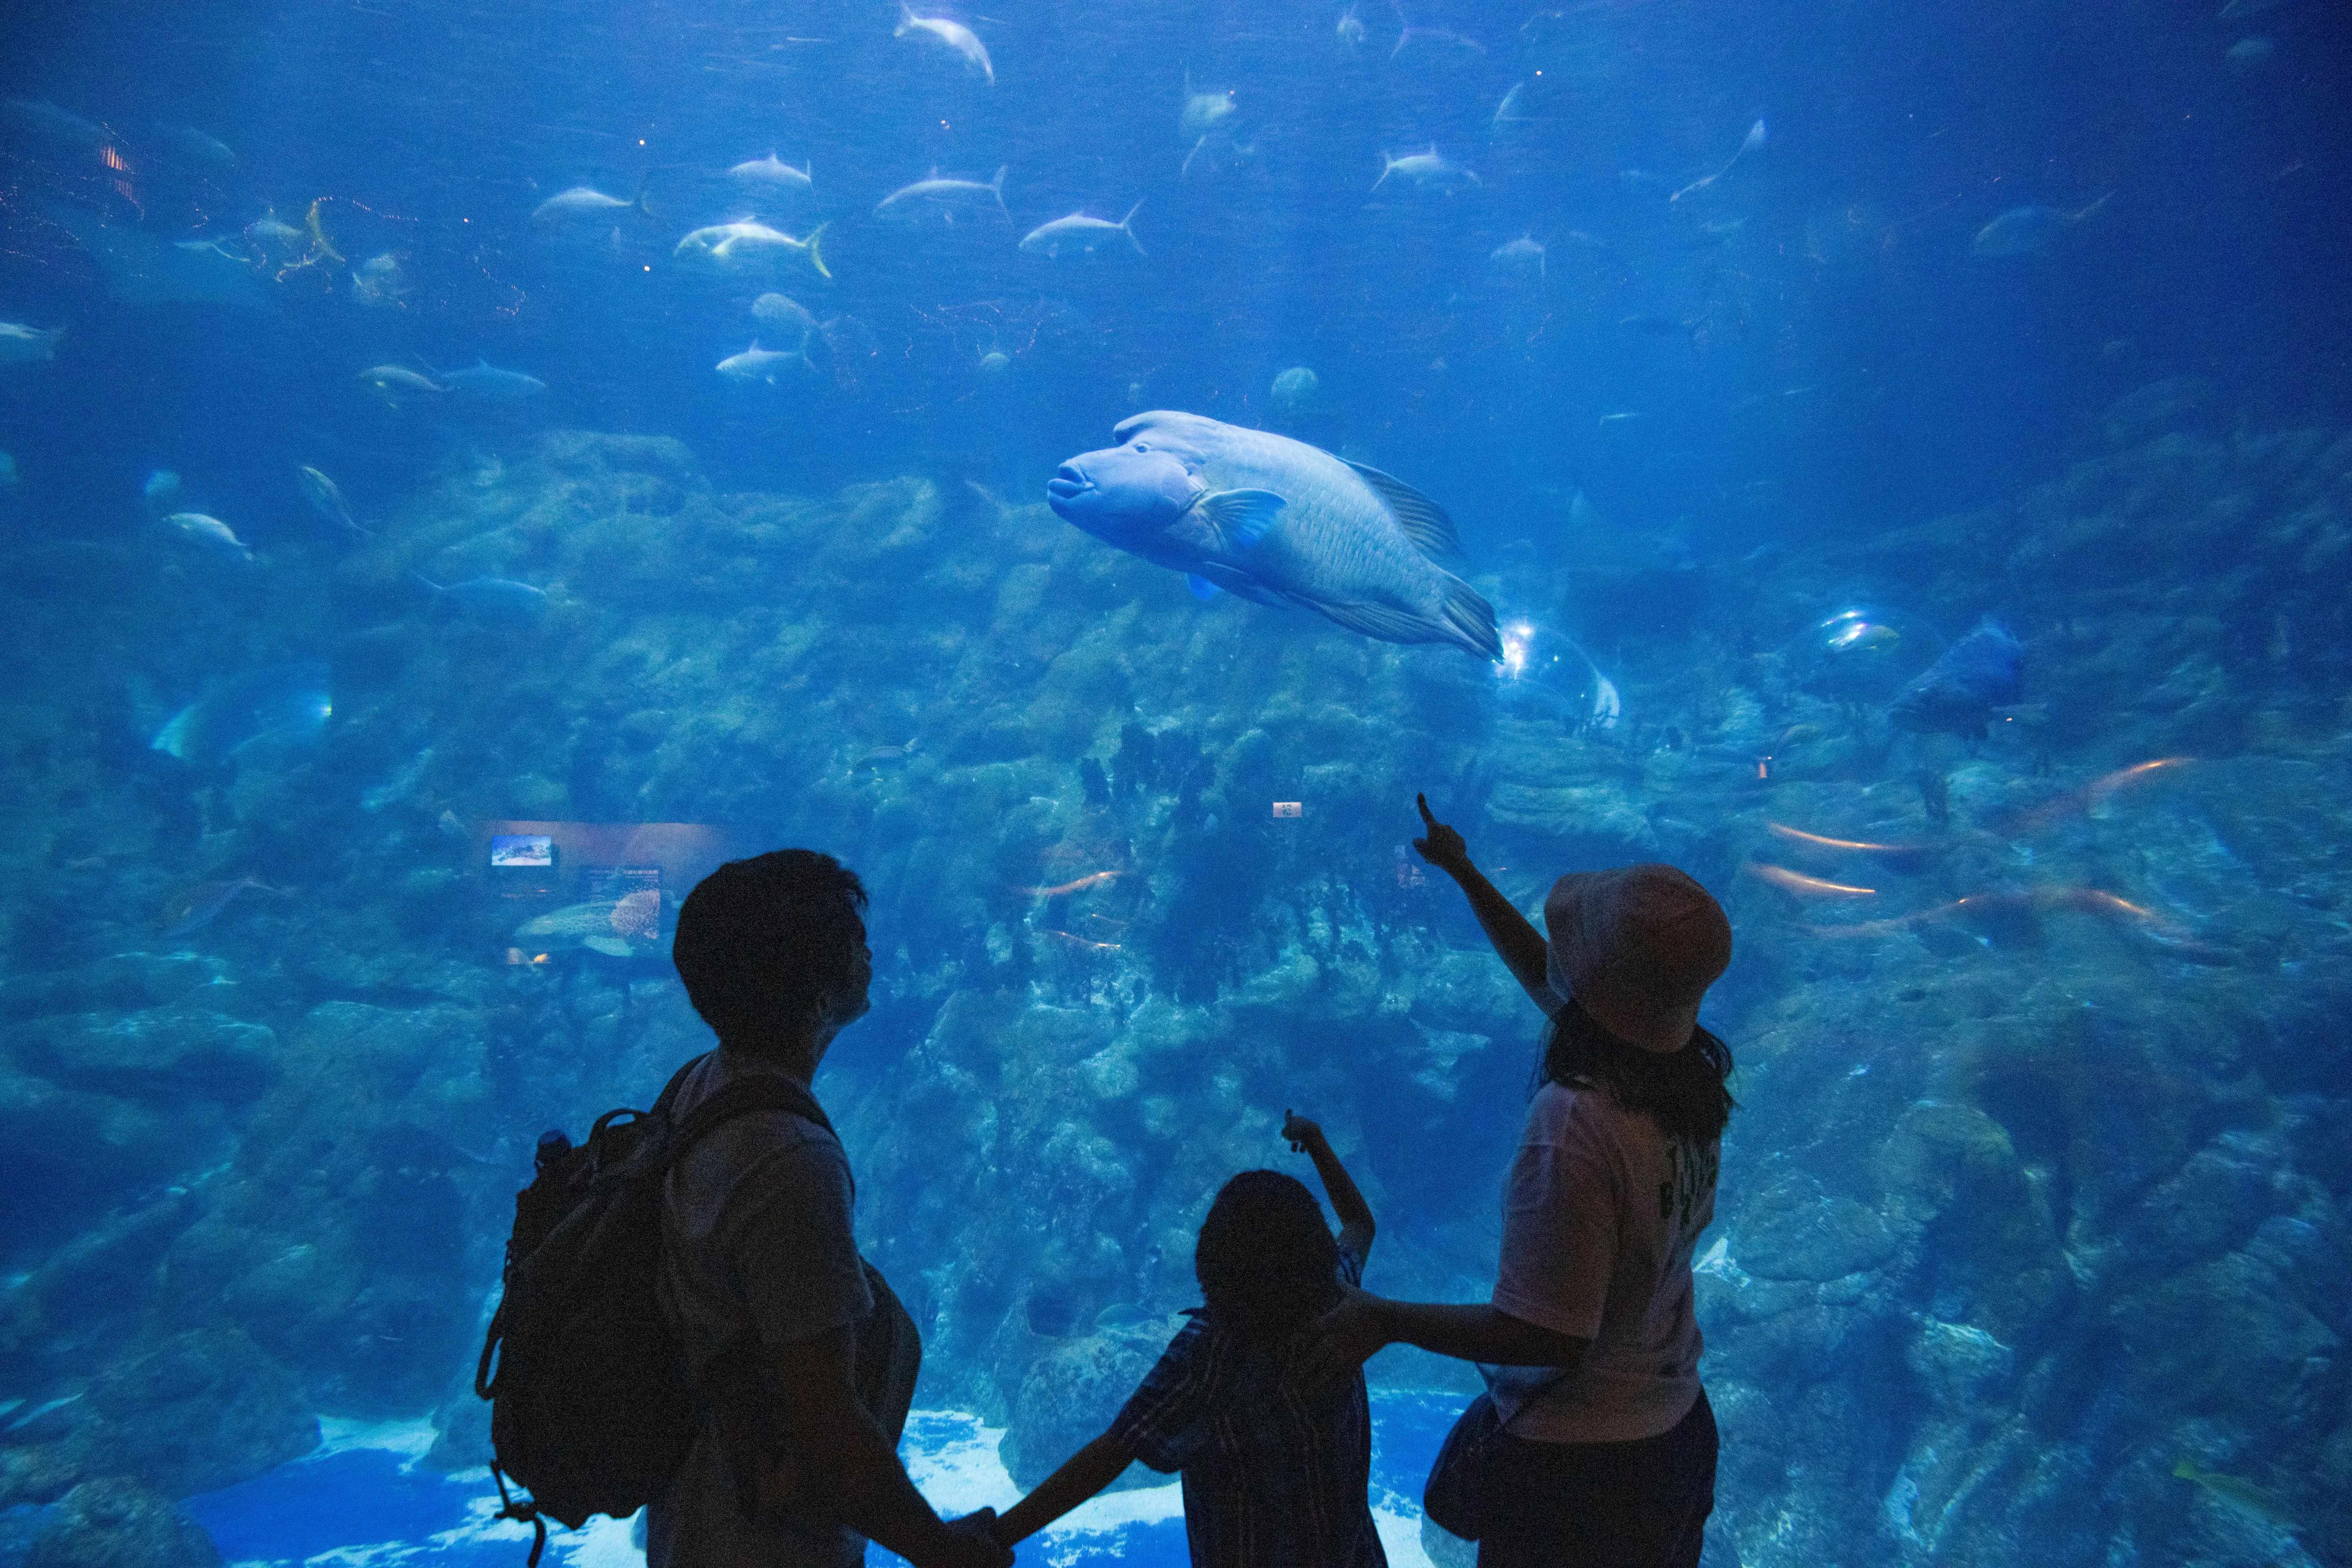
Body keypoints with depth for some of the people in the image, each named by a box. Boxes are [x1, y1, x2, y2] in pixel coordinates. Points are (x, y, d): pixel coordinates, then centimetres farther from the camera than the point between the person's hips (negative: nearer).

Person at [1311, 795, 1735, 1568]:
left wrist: (1381, 1319, -18)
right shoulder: (1693, 1068, -10)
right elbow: (1547, 981, 8)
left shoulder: (1576, 1127, -35)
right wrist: (1464, 873, 18)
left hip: (1576, 1465, -7)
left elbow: (1548, 1336, -28)